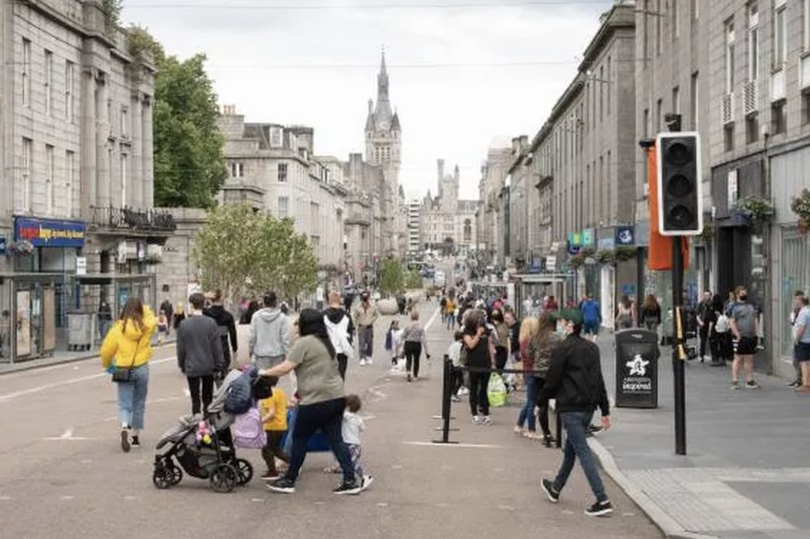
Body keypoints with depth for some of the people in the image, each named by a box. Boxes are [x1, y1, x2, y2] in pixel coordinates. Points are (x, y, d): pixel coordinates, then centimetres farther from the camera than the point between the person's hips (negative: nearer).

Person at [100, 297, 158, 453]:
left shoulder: (117, 329, -10)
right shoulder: (146, 327, -7)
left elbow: (106, 350, -5)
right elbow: (152, 319, 17)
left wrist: (106, 364, 12)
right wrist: (146, 309, 26)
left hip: (124, 370, -2)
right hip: (142, 369, 2)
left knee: (124, 405, 2)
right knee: (138, 404, 15)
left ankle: (125, 427, -26)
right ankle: (136, 436, 23)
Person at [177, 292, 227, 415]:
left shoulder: (184, 324, -7)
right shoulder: (211, 323, -8)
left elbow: (181, 348, -1)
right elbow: (217, 347, -5)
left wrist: (182, 366, 11)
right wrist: (219, 366, 3)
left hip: (192, 368, -1)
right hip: (208, 367, 1)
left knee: (195, 400, 6)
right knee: (208, 399, 12)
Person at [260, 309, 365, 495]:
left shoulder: (303, 343, -10)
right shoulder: (326, 342, 18)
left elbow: (285, 368, -15)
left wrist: (264, 373, -1)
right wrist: (301, 392, 25)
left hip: (316, 401, -8)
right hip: (336, 398, 8)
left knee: (299, 439, 6)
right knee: (335, 439, 9)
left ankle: (289, 481, 17)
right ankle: (351, 480, 4)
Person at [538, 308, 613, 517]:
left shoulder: (562, 349, -12)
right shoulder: (592, 348, 10)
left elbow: (552, 380, -10)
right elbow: (599, 380, 12)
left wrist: (540, 402, 5)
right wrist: (605, 411, 14)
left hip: (570, 408, -8)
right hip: (588, 406, 8)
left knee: (582, 451, -8)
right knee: (570, 448, 21)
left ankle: (602, 500, -14)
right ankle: (556, 488, 39)